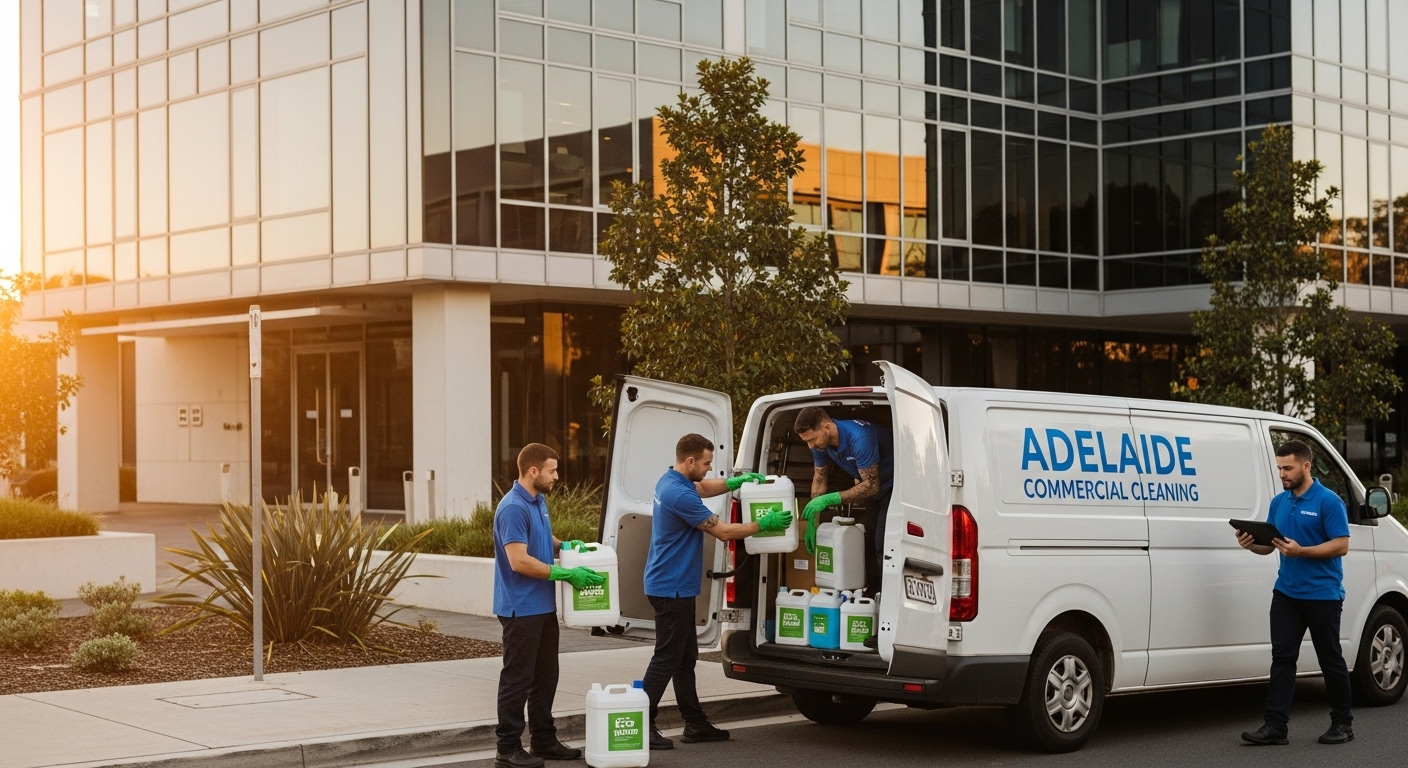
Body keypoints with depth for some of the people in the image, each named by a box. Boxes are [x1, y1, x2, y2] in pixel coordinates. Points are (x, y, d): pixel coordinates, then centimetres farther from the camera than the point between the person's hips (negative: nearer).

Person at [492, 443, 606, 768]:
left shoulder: (539, 501, 10)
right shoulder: (513, 508, -21)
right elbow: (519, 561, -26)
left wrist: (566, 545, 6)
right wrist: (566, 574, -21)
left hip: (543, 606, 10)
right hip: (521, 608, -10)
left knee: (545, 676, 15)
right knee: (518, 679, -3)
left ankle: (545, 740, 24)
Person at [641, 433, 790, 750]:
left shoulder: (671, 481, 8)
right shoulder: (680, 495, -24)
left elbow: (703, 488, 30)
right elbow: (723, 531, -18)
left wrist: (737, 481, 15)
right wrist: (764, 524, -8)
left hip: (674, 586, 11)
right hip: (671, 587, -11)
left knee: (686, 657, 14)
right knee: (667, 658, -6)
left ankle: (695, 724, 21)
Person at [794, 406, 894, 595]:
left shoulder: (858, 438, -36)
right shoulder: (821, 442, -11)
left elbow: (871, 486, -32)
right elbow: (819, 479, 2)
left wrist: (830, 499, -36)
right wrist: (812, 521, -5)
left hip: (894, 486, -8)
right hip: (874, 494, 8)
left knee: (883, 545, -17)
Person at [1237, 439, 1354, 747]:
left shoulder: (1328, 501, -11)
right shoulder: (1279, 503, 10)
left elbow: (1341, 545, -15)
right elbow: (1269, 544, 15)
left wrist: (1301, 551, -25)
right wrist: (1250, 543, -7)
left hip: (1323, 595, -6)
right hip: (1286, 592, 6)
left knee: (1330, 660, 6)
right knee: (1282, 657, -2)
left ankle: (1342, 723, 20)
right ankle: (1276, 726, -4)